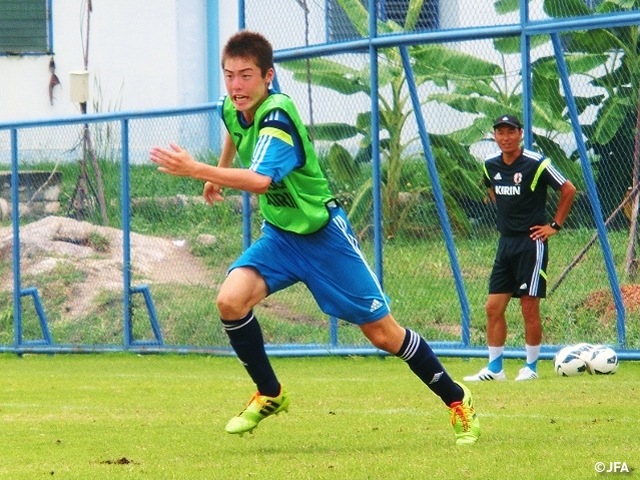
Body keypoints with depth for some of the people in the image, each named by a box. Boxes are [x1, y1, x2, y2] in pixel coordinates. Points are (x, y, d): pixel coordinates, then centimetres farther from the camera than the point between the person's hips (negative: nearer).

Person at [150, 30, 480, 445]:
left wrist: (198, 170, -50)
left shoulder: (278, 117, -28)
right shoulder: (232, 109, -5)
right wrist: (219, 173, 30)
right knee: (231, 299, -20)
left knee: (383, 333, -1)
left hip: (323, 235, -6)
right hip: (279, 235, 6)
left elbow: (261, 180, -46)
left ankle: (457, 400, 17)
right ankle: (270, 395, -1)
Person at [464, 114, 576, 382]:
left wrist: (555, 226, -5)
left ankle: (531, 367, 8)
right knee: (493, 307, 2)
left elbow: (568, 190, -7)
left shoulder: (536, 164, -12)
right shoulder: (491, 165, 5)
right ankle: (494, 368, 8)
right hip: (506, 242, 6)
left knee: (529, 307, -3)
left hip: (531, 242, -6)